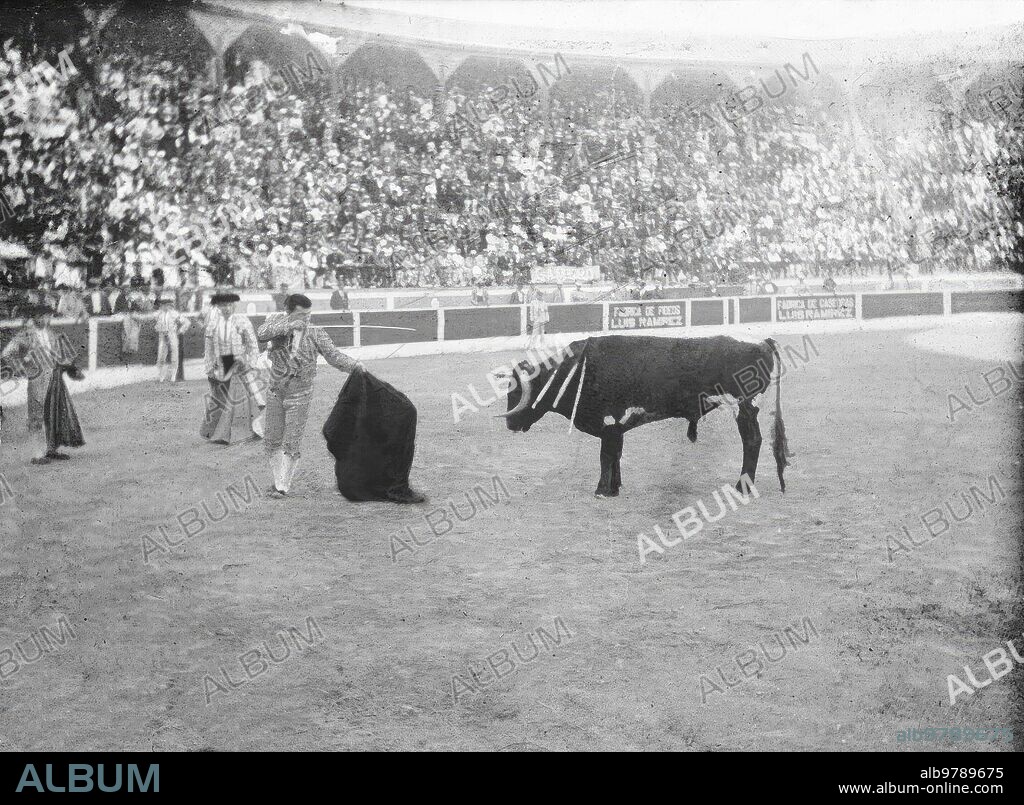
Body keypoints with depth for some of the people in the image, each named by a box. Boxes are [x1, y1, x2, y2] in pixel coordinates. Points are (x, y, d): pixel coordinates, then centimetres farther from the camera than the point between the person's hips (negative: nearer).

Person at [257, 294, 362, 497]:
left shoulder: (316, 335, -10)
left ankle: (283, 485, 10)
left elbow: (334, 355, -17)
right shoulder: (277, 321, -6)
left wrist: (354, 365, -36)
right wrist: (289, 326, -34)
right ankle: (278, 478, 27)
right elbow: (262, 334, -25)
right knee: (272, 440, 10)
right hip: (276, 393, 3)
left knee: (291, 443, -2)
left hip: (299, 396, -3)